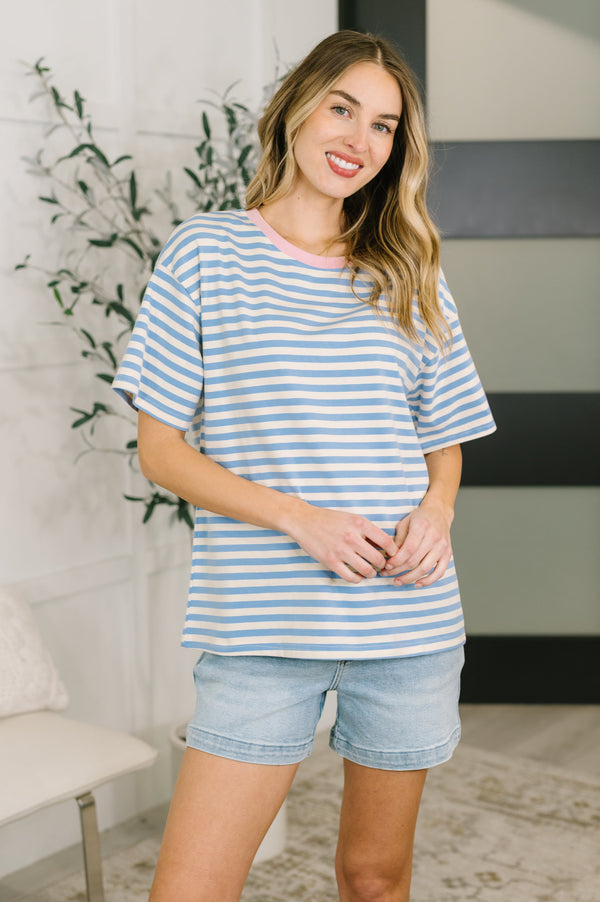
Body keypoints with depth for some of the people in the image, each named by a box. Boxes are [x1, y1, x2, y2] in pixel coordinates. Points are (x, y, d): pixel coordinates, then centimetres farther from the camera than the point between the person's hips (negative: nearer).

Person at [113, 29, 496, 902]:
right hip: (262, 628, -3)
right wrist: (299, 518, -15)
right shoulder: (205, 251, 1)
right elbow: (160, 448, -2)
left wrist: (436, 512, -6)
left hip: (410, 624, 3)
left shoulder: (410, 277, 10)